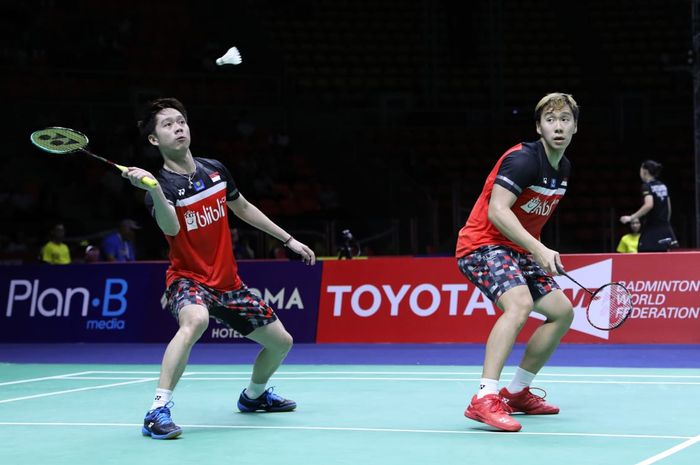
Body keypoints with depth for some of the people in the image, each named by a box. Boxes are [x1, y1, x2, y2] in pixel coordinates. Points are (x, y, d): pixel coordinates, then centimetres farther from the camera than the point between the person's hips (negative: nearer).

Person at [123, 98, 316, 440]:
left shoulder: (215, 170, 2)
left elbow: (243, 208, 19)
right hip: (188, 280, -6)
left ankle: (254, 395, 42)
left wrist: (289, 240, 21)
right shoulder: (161, 185, -16)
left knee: (281, 342, 11)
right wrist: (153, 188, -55)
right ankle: (158, 411, -37)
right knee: (196, 319, -40)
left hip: (228, 282, 7)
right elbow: (171, 228, -37)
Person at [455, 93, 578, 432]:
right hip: (483, 243, -10)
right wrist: (538, 249, -35)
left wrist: (542, 254, 18)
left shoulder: (563, 168, 10)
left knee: (562, 311, 10)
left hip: (517, 250, 10)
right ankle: (485, 399, -39)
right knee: (519, 303, -34)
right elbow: (496, 211, -29)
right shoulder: (523, 159, -19)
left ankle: (517, 392, 21)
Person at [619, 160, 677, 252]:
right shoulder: (663, 186, 14)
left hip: (652, 228, -7)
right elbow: (668, 207, 18)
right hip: (664, 229, 8)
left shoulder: (647, 186, -9)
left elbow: (649, 205, -25)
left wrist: (631, 218, -23)